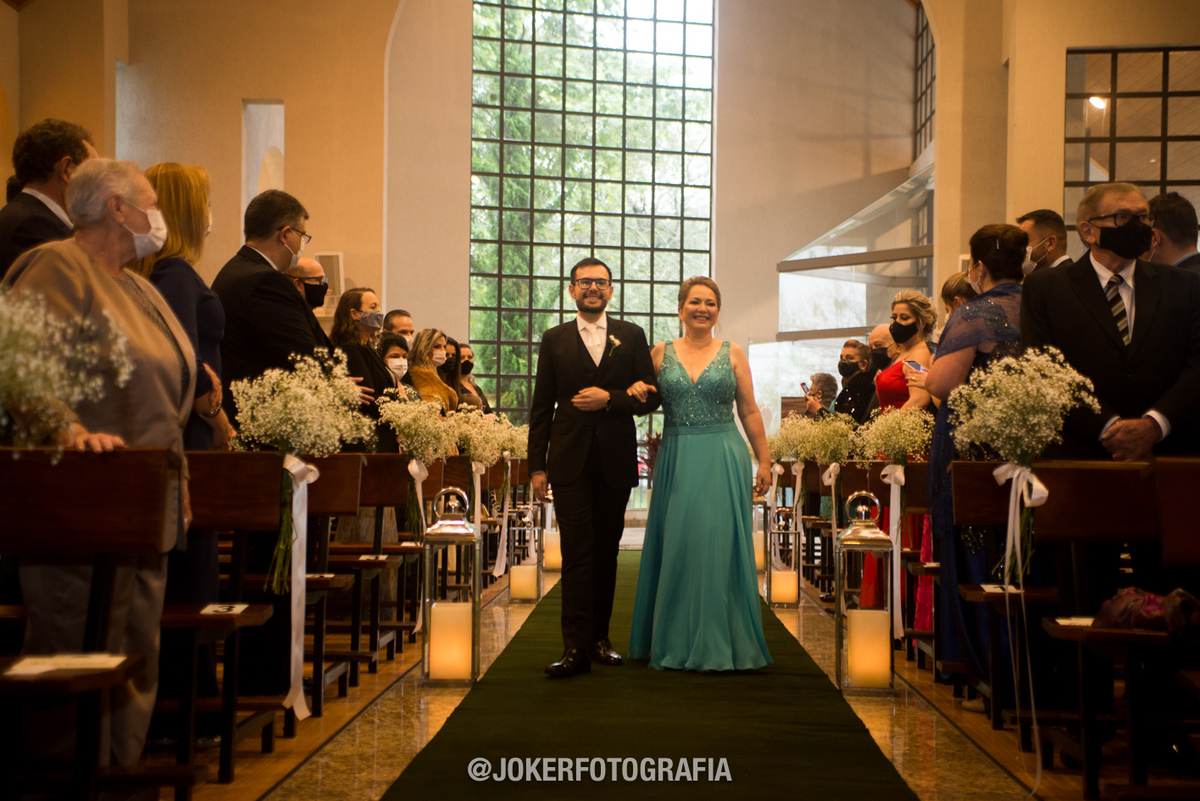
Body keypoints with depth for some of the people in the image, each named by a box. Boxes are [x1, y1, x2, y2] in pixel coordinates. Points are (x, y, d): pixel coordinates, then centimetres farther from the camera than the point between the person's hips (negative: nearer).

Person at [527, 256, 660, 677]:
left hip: (615, 459, 1)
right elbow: (541, 407, 7)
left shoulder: (631, 336, 9)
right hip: (570, 461, -1)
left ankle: (599, 638, 19)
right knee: (577, 552, -8)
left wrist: (609, 399, -12)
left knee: (606, 552, 8)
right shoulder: (554, 339, 9)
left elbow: (650, 397, 5)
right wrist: (537, 465, 1)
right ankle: (576, 647, -10)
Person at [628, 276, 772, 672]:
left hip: (723, 460, -1)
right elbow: (643, 398, 15)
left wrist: (764, 460, 2)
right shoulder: (661, 353, 7)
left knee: (718, 546, -2)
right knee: (677, 546, 3)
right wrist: (635, 390, -8)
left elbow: (750, 412, 5)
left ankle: (718, 643, 8)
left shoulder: (733, 354, 5)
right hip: (676, 460, 1)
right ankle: (676, 641, 15)